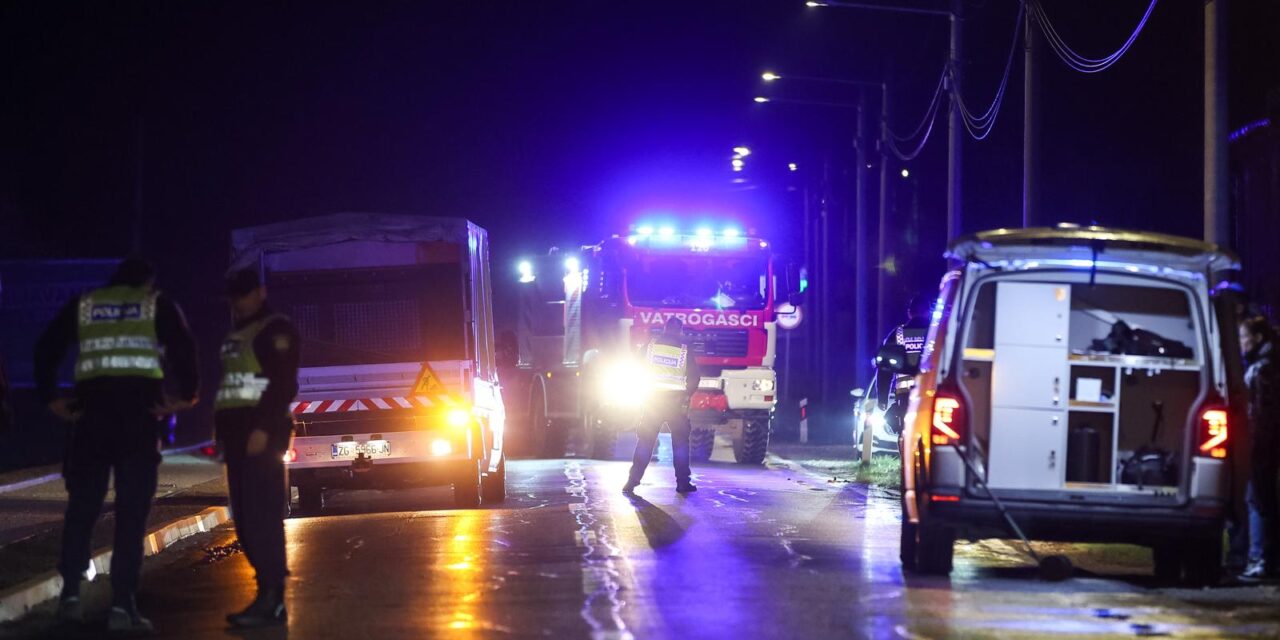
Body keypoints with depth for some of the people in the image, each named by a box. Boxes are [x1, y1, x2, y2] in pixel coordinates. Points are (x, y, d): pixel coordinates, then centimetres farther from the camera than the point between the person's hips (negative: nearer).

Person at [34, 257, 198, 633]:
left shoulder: (82, 305, 16)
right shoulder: (158, 306, 10)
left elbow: (46, 348, 6)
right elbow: (184, 348, -5)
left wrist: (50, 397, 9)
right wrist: (187, 396, 2)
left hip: (92, 411, 2)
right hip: (140, 412, -2)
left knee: (82, 505, 12)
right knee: (132, 512, 0)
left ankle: (70, 593, 5)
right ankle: (122, 605, -6)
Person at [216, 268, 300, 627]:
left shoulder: (276, 330, -4)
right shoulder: (236, 336, 24)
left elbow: (284, 383, -15)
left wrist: (263, 428, -23)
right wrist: (222, 432, 16)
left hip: (261, 431, -9)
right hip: (237, 432, 9)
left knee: (261, 515, -15)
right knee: (245, 518, 6)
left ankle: (271, 600, -18)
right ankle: (269, 595, 9)